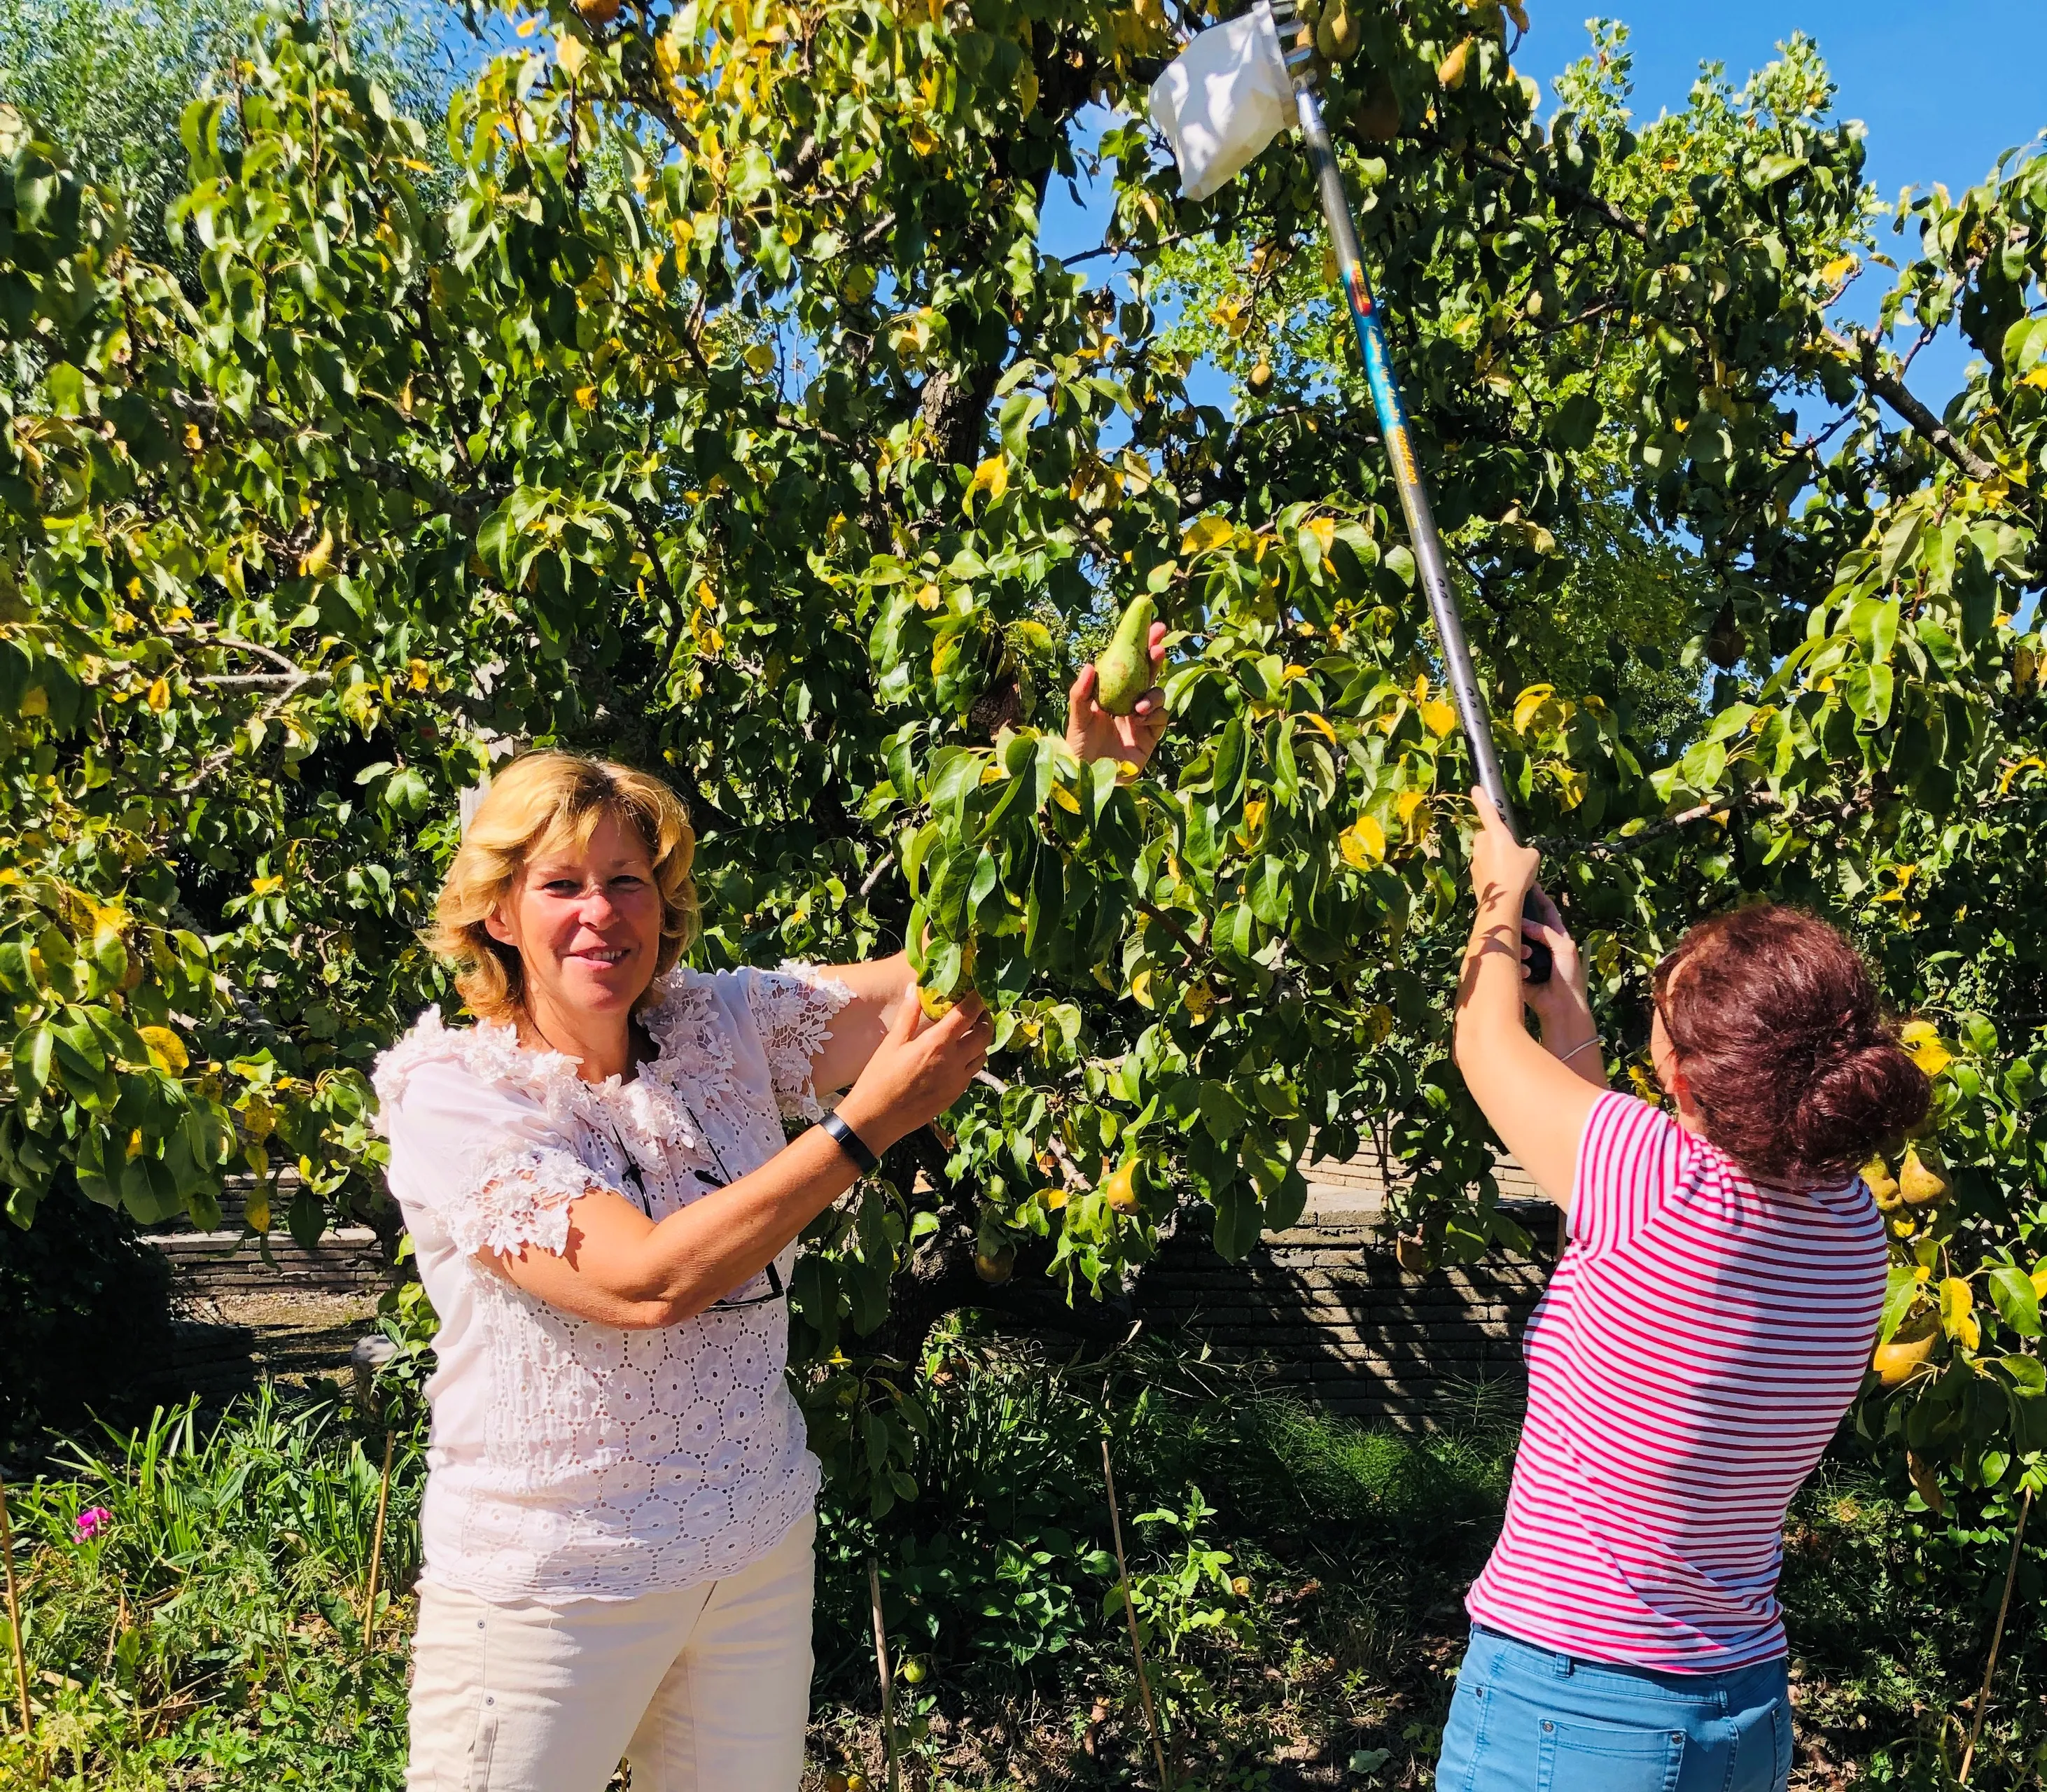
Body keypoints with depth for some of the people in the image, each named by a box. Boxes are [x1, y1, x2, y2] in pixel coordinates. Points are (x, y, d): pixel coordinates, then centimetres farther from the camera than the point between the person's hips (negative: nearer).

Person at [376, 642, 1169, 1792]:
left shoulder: (723, 1029, 0)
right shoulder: (450, 1091, -15)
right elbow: (646, 1281, -26)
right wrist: (869, 1125, -26)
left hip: (760, 1559, 5)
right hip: (551, 1594, -4)